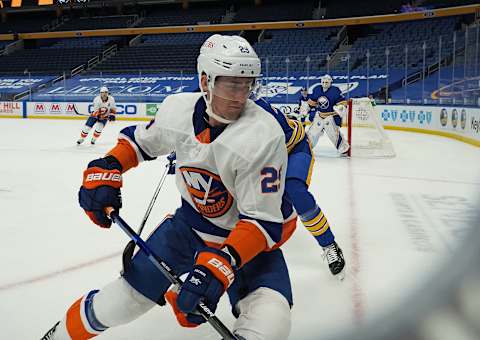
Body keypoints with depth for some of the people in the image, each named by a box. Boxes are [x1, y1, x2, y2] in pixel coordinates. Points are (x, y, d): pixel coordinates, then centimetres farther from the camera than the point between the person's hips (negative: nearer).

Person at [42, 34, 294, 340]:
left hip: (247, 237, -3)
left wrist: (223, 262, -41)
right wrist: (106, 169, -9)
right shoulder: (178, 108, -14)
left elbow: (264, 220, -28)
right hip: (190, 222, 3)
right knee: (120, 303, 4)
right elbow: (141, 140, 8)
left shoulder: (263, 134, -29)